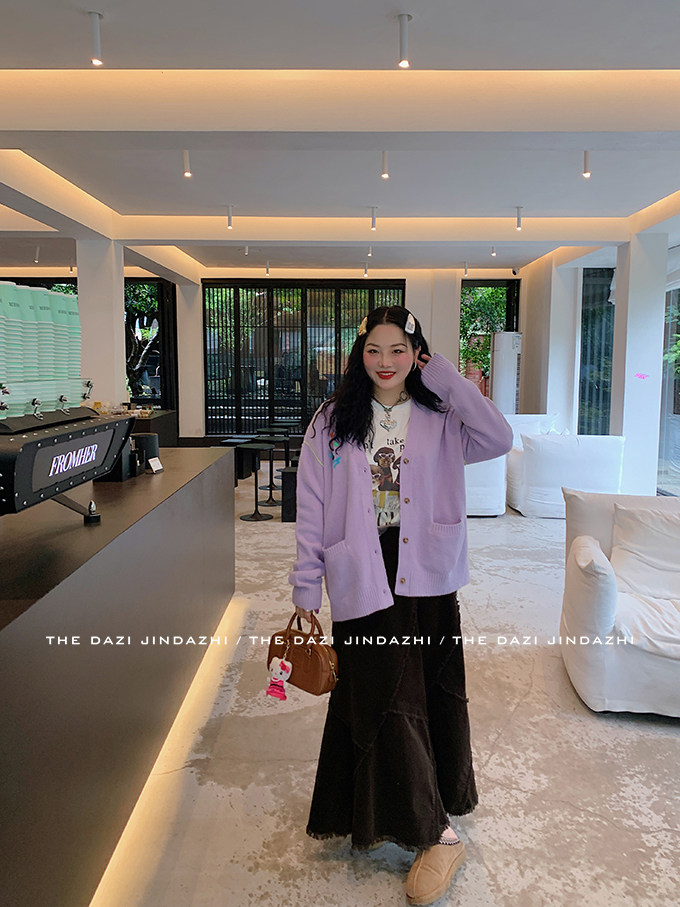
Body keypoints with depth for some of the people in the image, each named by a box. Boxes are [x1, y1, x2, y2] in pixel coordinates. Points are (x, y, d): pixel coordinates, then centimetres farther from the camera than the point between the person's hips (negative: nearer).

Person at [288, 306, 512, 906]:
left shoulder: (438, 417, 3)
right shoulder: (334, 420, 2)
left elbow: (499, 441, -16)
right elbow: (313, 509, 1)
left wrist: (447, 377, -10)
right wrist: (306, 587, -1)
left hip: (427, 578, 1)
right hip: (363, 580, 0)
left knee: (432, 693, 9)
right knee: (384, 698, 1)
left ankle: (426, 820, 29)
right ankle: (435, 834, 20)